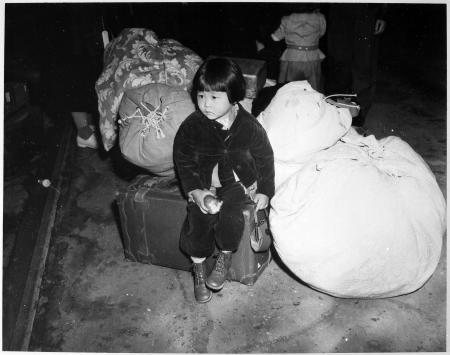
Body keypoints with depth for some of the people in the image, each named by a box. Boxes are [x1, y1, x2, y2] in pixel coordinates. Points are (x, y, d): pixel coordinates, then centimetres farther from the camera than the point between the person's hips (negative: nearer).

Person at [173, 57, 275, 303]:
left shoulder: (249, 126, -11)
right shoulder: (191, 126, -9)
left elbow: (265, 158, 1)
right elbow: (184, 162, -3)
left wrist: (265, 191, 0)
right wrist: (195, 191, -14)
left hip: (240, 181, -1)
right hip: (204, 183, 2)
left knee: (230, 214, -27)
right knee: (198, 218, -19)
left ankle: (225, 257, 3)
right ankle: (198, 268, 5)